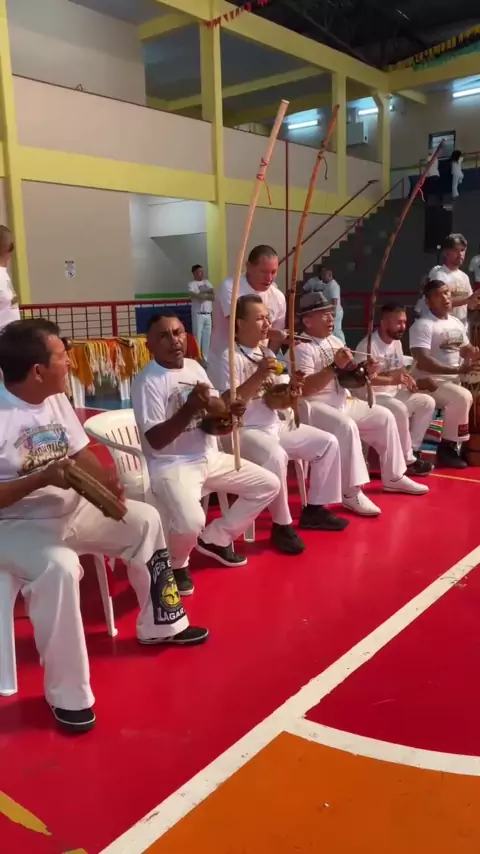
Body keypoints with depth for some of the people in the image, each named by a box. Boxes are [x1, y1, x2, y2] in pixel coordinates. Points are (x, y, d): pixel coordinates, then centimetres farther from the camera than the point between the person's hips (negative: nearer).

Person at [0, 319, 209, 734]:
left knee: (145, 519, 6)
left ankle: (159, 624, 23)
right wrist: (42, 479, -31)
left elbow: (82, 454, 8)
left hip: (71, 509, 9)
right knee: (60, 568, -36)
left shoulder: (56, 400, 3)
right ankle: (68, 695, -17)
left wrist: (107, 479, -12)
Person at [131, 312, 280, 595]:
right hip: (172, 465, -8)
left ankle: (216, 539, 21)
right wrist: (190, 408, -31)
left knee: (269, 485, 8)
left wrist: (229, 411, -12)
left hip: (210, 457, 8)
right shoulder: (147, 382, -15)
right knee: (191, 523, -34)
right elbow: (156, 440, -20)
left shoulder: (194, 367, 6)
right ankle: (175, 564, 4)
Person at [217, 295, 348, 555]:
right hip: (245, 431, -8)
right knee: (276, 456, -38)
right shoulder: (231, 357, -12)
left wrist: (291, 387, -10)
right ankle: (282, 525, -18)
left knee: (328, 443, 5)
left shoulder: (267, 353, 12)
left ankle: (313, 509, 15)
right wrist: (258, 376, -27)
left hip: (276, 425, 9)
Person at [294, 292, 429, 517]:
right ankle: (352, 493, -28)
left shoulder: (335, 341, 14)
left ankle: (393, 477, 17)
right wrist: (334, 367, -27)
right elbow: (304, 389, -24)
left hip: (343, 401, 9)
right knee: (347, 427, -35)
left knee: (384, 417, 6)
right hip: (314, 406, -9)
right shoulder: (302, 348, -12)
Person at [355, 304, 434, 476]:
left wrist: (409, 381, -5)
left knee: (427, 402, -3)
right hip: (371, 396, -9)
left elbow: (401, 369, 18)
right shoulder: (368, 345, -19)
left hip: (394, 392, 9)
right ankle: (407, 460, -19)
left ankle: (412, 449, 2)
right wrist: (391, 380, -34)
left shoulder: (396, 342, 10)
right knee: (399, 409, -34)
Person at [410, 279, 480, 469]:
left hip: (454, 379, 9)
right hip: (429, 381, -9)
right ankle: (447, 448, -15)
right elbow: (423, 362, -24)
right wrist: (456, 369, -27)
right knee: (462, 397, -28)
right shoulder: (422, 325, -13)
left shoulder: (457, 323, 13)